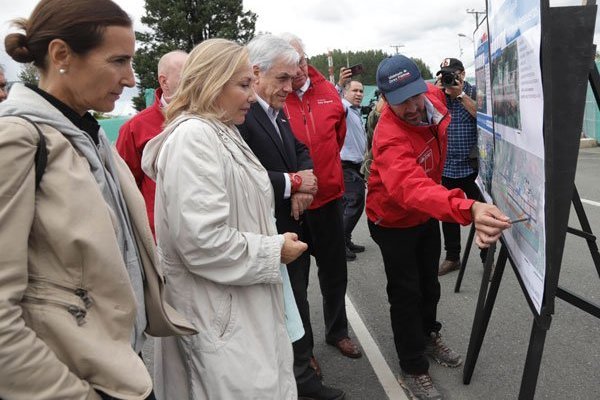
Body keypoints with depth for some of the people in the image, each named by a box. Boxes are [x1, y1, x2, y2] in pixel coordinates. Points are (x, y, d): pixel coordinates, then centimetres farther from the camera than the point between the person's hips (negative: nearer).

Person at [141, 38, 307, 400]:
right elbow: (202, 241, -27)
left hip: (243, 306, 10)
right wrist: (274, 253, -15)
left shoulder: (222, 133, 13)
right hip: (219, 317, -9)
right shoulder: (192, 137, -19)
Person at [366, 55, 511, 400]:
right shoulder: (389, 138, -39)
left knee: (430, 284, 22)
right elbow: (412, 188, -57)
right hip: (395, 222, -7)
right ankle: (413, 370, 24)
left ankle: (429, 336, 48)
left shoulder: (435, 96, -15)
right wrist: (469, 209, -71)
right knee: (406, 294, 4)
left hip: (428, 213, 7)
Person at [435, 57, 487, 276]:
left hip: (472, 165, -3)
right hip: (446, 166, 4)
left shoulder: (474, 92, 1)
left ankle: (487, 259, 14)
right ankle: (452, 257, 22)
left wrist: (460, 94, -15)